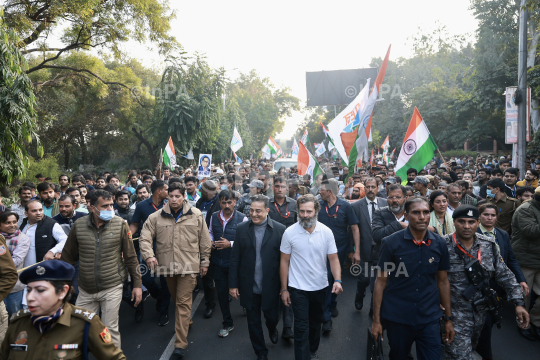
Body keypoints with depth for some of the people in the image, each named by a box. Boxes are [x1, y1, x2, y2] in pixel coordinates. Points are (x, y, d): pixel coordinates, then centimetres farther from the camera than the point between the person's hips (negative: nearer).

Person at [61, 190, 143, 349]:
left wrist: (137, 284, -2)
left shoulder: (120, 224, -6)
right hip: (86, 290, 2)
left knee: (111, 329, 4)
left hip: (112, 288, -2)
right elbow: (68, 256, 9)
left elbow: (130, 256, -2)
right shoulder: (78, 225, -2)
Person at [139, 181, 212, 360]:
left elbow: (204, 241, 3)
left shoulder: (196, 216, -3)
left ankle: (180, 344, 2)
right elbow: (145, 238, -2)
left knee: (183, 303, -3)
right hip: (167, 266, 3)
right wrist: (148, 255, -19)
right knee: (177, 300, 21)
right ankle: (187, 321, 48)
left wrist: (204, 262, 4)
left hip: (189, 266, -3)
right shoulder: (156, 217, 0)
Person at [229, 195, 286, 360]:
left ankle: (272, 329, 51)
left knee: (272, 317, 14)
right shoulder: (241, 228, -3)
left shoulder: (279, 229, -9)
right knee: (253, 321, 14)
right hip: (249, 286, 2)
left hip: (271, 286, -1)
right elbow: (235, 258, 0)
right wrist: (233, 284, -1)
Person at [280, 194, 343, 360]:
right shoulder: (289, 232, -12)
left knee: (316, 323, 21)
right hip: (298, 288, -3)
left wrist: (337, 280, -21)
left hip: (320, 287, 3)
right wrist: (284, 289, -5)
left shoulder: (326, 232, -9)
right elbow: (284, 261, -6)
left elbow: (333, 259, -5)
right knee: (301, 327, 0)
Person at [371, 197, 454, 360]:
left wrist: (448, 319, 8)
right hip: (397, 317, -1)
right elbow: (381, 281, -7)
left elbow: (443, 281, 7)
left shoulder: (439, 244, -2)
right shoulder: (391, 243, -10)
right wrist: (376, 320, -7)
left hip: (429, 318, 1)